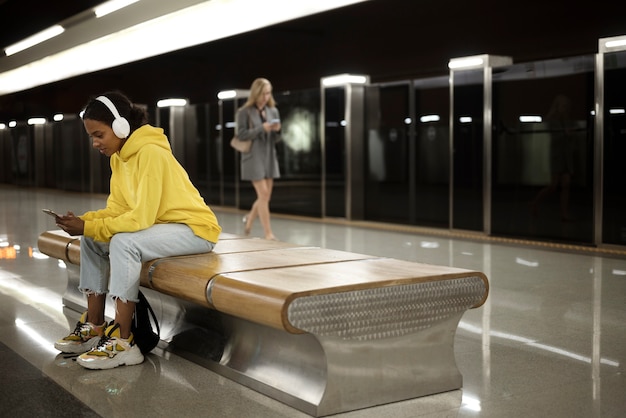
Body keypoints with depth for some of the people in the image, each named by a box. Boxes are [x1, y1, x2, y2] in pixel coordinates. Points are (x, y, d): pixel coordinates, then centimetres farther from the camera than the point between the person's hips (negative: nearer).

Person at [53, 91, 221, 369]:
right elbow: (117, 210, 5)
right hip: (160, 226, 10)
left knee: (124, 242, -30)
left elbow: (141, 217, -28)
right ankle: (94, 327, 5)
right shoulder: (119, 157, 6)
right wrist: (83, 221, -12)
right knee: (92, 240, 2)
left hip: (195, 228, -10)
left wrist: (89, 227, -24)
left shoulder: (150, 153, -22)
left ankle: (123, 343, -24)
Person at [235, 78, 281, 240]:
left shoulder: (273, 111, 9)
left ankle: (249, 220, 32)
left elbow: (276, 139, 12)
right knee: (263, 194, -9)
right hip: (253, 157, -6)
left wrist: (277, 130, -11)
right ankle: (268, 233, -4)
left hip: (269, 157, 6)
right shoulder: (244, 112, -5)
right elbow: (242, 135, -12)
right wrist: (262, 128, -19)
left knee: (266, 196, 9)